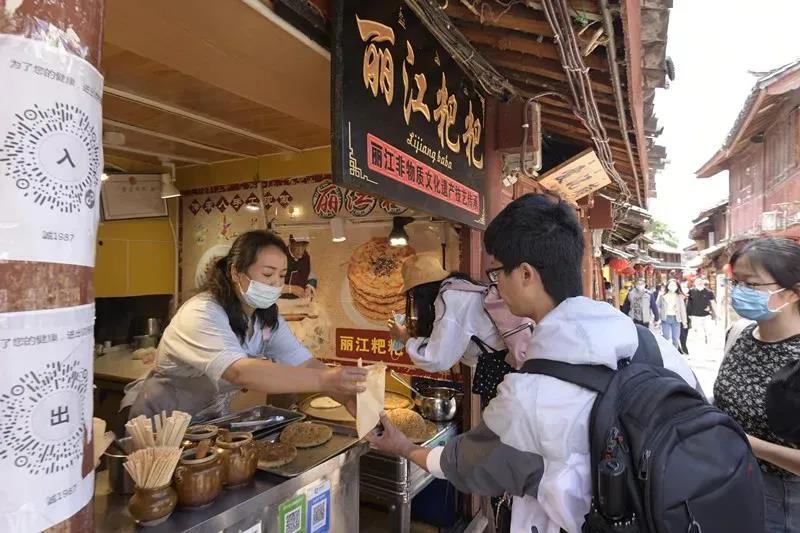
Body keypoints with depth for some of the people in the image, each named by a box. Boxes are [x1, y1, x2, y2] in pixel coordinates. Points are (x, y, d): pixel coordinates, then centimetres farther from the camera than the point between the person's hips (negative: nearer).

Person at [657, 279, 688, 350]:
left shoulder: (680, 297, 5)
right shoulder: (663, 296, 4)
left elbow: (683, 309, 6)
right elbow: (658, 308, 6)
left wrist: (684, 322, 3)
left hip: (676, 319, 1)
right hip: (666, 319, -1)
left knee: (676, 339, 2)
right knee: (666, 338, 0)